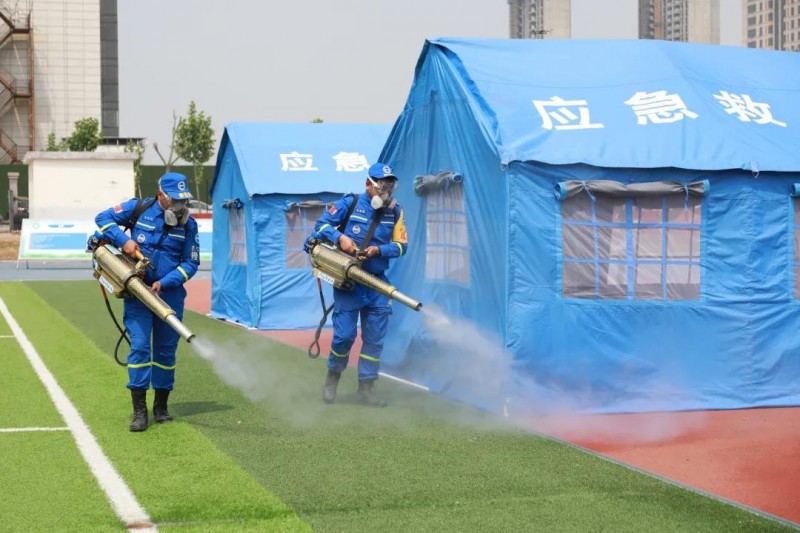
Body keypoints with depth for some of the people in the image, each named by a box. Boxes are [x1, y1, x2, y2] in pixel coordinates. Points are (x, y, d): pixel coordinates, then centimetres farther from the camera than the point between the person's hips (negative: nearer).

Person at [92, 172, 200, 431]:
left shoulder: (188, 225, -1)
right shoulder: (139, 208, -3)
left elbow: (191, 263, -1)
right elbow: (103, 218, 4)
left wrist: (164, 283, -14)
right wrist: (123, 240, -12)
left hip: (170, 294, 2)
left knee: (166, 350, 8)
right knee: (139, 347, -10)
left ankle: (161, 406, 23)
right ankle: (139, 411, -8)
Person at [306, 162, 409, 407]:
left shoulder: (395, 212, 4)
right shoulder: (349, 203, -5)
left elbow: (402, 245, 2)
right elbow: (321, 224, -1)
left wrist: (378, 250, -15)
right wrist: (340, 237, -19)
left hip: (377, 283, 3)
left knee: (374, 338, 4)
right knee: (344, 335, -4)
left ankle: (366, 389, 14)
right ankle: (332, 379, 21)